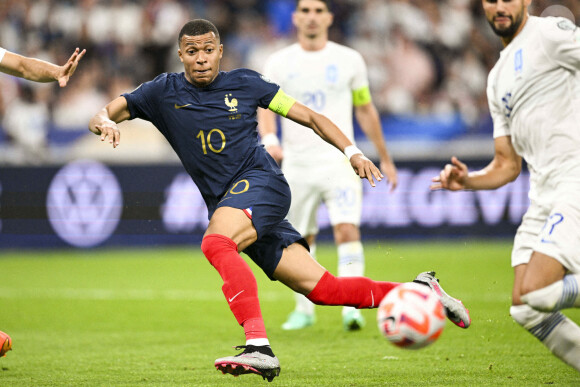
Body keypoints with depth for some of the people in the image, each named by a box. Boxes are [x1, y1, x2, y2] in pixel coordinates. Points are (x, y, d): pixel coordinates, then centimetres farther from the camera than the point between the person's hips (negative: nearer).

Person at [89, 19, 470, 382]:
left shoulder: (244, 83, 5)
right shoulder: (164, 92, 8)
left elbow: (310, 117, 11)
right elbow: (101, 117, 5)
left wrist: (352, 152, 0)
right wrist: (105, 123, -19)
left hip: (261, 181, -3)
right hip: (226, 206, 3)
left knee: (216, 242, -34)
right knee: (321, 288, -2)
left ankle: (259, 347, -44)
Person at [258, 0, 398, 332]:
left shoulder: (349, 60, 5)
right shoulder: (279, 63, 6)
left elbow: (365, 109, 13)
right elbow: (266, 107, 0)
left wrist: (385, 158, 17)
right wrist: (269, 139, -21)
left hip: (340, 160, -1)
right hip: (297, 164, 1)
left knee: (348, 230, -18)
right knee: (301, 240, 8)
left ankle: (351, 307, -22)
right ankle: (304, 310, 23)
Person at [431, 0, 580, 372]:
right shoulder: (498, 79, 22)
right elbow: (507, 166, 23)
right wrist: (467, 181, 4)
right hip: (543, 196, 9)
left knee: (534, 293, -21)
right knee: (526, 311, 1)